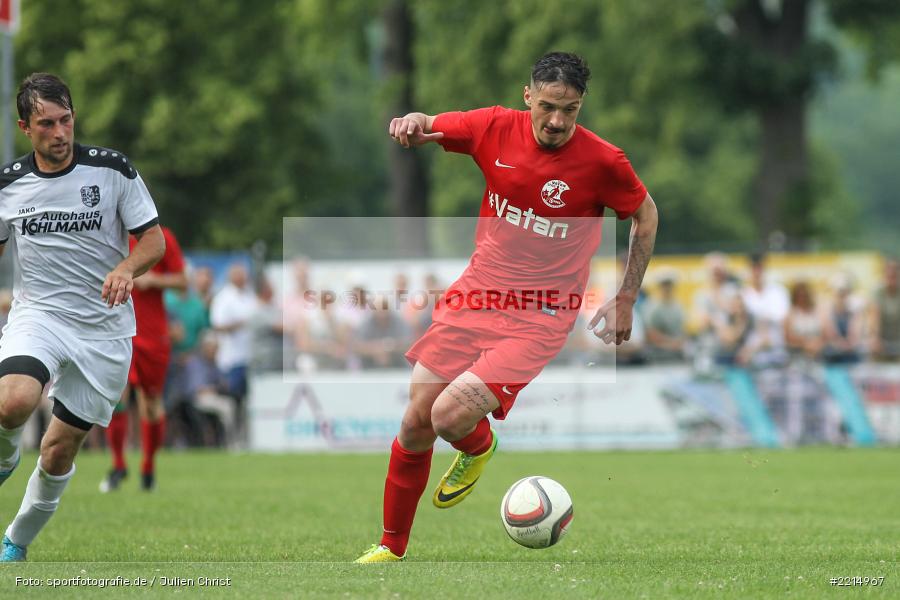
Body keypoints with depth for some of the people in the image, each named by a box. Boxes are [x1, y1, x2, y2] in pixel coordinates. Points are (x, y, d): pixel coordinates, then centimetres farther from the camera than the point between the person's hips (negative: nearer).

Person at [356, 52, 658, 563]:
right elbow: (425, 129, 7)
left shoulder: (602, 161, -12)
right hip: (476, 292, 4)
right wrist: (412, 124, -18)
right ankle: (391, 548, 22)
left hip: (538, 318, -4)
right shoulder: (498, 129, -5)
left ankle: (480, 448, 18)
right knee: (415, 424, 2)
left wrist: (625, 300, 6)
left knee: (450, 417, -21)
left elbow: (646, 215, 5)